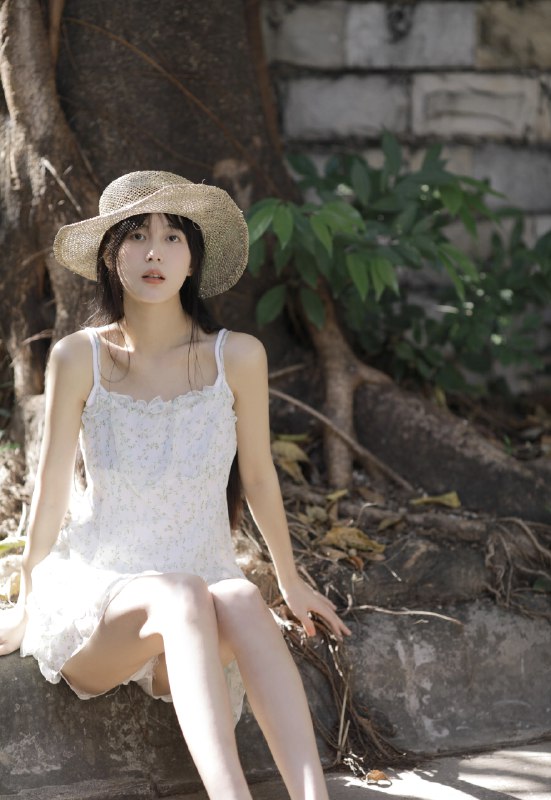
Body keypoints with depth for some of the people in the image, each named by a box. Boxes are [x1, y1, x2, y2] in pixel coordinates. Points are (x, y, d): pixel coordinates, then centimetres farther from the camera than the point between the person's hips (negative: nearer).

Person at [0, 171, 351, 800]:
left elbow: (257, 475, 8)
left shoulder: (236, 357, -5)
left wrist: (290, 581, 21)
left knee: (241, 601, -35)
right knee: (180, 595, -36)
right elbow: (52, 485, 3)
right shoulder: (79, 358, -7)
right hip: (93, 593, -1)